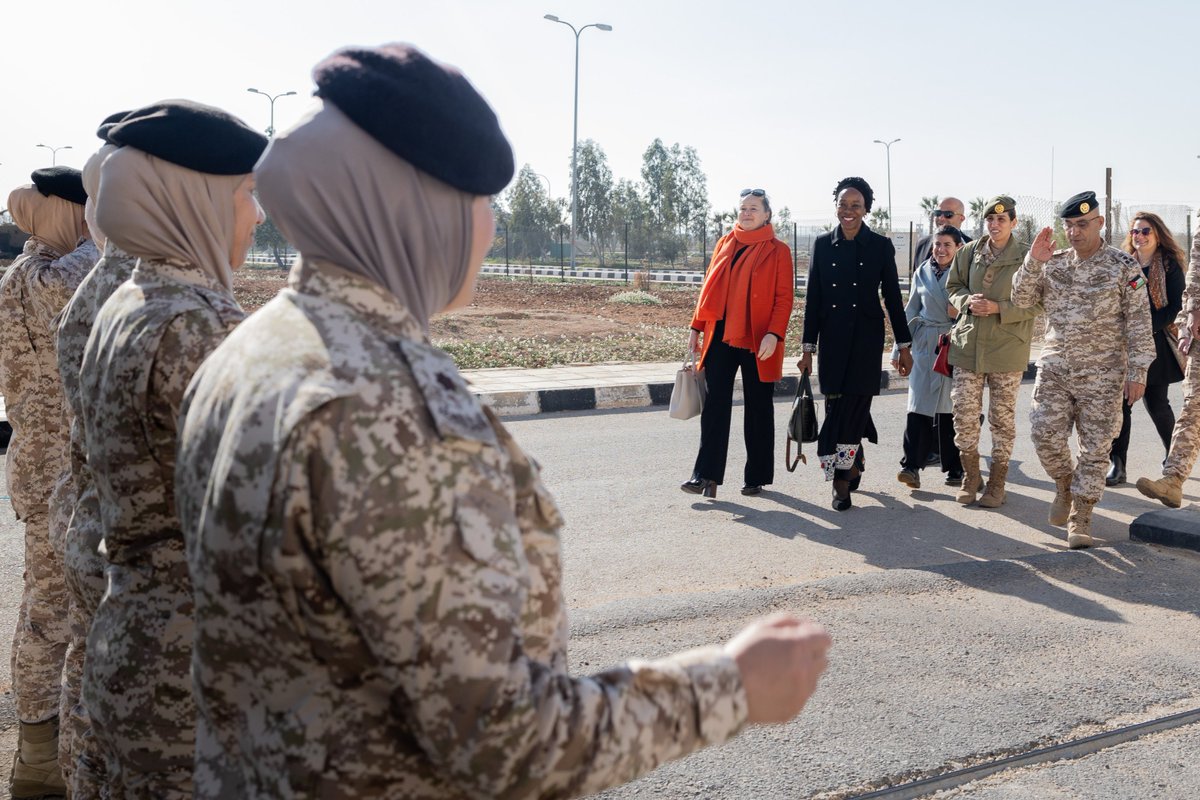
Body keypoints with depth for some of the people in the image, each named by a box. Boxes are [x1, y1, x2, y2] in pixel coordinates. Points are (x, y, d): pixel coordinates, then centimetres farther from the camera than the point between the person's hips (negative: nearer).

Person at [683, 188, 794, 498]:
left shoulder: (777, 251, -1)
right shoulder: (724, 244, 11)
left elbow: (784, 298, -5)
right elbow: (709, 288, 14)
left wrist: (774, 334, -17)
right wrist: (696, 328, 10)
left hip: (757, 341, -3)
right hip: (721, 337, 3)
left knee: (758, 408, 6)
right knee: (715, 404, -3)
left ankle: (757, 477, 16)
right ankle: (706, 476, -3)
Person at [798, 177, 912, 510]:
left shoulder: (880, 245, 1)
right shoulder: (823, 244, 5)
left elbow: (892, 298, 3)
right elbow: (813, 299, 6)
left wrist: (904, 346, 2)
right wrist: (808, 348, 4)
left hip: (866, 337, -2)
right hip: (832, 338, 2)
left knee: (853, 406, -6)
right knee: (839, 407, 3)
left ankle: (842, 478, 4)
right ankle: (853, 466, 21)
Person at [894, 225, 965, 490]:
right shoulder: (921, 273, 10)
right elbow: (911, 313, 15)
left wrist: (961, 311, -15)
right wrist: (899, 349, 12)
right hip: (925, 346, 2)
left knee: (951, 407, 2)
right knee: (919, 405, -7)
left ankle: (955, 468, 13)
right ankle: (911, 465, -10)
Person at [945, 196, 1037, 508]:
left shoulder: (1027, 256, -6)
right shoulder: (968, 252, 5)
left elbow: (1036, 304, -5)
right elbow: (953, 287, 16)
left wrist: (998, 308, -17)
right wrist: (967, 301, -6)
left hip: (1007, 349, -3)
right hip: (968, 344, 3)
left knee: (1002, 418, 6)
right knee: (964, 415, 2)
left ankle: (997, 482, 20)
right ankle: (970, 477, 21)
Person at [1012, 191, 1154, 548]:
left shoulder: (1124, 267, -4)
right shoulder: (1054, 263, 7)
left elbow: (1139, 323, -4)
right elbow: (1022, 299, 1)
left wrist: (1137, 372, -8)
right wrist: (1033, 262, -14)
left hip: (1102, 374, -2)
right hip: (1054, 367, 3)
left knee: (1094, 448, 0)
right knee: (1046, 434, -9)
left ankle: (1080, 519, 11)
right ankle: (1065, 484, 21)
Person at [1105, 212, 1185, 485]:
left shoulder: (1169, 265, 0)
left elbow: (1176, 307, -6)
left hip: (1156, 344, -3)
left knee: (1156, 404, 5)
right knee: (1120, 403, -4)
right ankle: (1117, 465, -1)